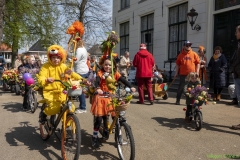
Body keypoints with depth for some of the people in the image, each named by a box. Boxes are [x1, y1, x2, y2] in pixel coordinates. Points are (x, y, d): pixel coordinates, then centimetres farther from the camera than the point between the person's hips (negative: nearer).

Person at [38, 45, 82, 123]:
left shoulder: (63, 66, 8)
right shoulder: (46, 66, -4)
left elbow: (72, 74, 3)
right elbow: (40, 78, -13)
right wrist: (46, 80, -37)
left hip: (61, 92, 4)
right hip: (50, 91, -4)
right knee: (55, 107, -26)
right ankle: (43, 113, 8)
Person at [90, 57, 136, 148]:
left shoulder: (115, 74, 2)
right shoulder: (100, 73, -7)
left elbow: (123, 80, -7)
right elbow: (97, 81, -24)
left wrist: (131, 87, -23)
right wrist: (98, 88, -45)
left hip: (111, 97, 3)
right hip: (101, 97, -3)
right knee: (99, 118, -4)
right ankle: (94, 137, 13)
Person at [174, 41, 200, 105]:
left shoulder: (194, 54, 2)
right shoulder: (181, 55, 4)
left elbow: (198, 63, 4)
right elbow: (177, 64, 8)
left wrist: (197, 72, -4)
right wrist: (176, 73, 5)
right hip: (183, 74, 0)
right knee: (181, 87, 5)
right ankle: (178, 100, 15)